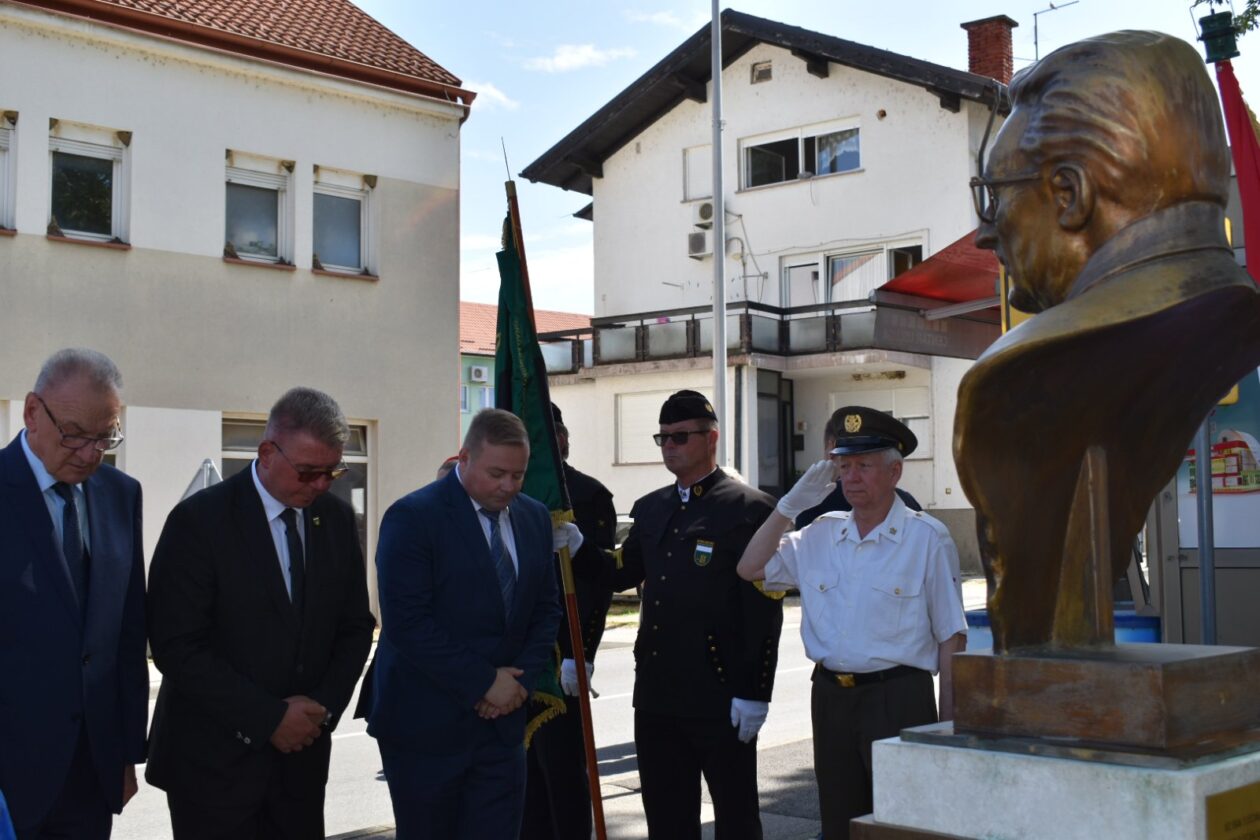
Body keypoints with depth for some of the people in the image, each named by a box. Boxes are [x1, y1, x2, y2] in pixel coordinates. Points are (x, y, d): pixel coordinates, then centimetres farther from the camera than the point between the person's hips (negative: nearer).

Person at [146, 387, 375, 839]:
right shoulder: (199, 520, -11)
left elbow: (355, 626, 10)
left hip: (301, 752, 4)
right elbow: (177, 646, -15)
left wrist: (323, 707, -5)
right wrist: (270, 718, -16)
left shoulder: (338, 519, 3)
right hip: (213, 758, -4)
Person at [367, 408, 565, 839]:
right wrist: (485, 682, -15)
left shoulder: (535, 518, 8)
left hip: (501, 722, 5)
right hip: (426, 725, -5)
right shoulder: (413, 517, -11)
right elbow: (406, 624, -18)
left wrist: (519, 680, -2)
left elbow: (546, 610, 13)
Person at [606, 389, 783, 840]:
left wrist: (754, 694, -15)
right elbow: (621, 574, 14)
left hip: (721, 698, -6)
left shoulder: (750, 508, -9)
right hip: (656, 693, 6)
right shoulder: (650, 508, 13)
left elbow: (764, 609, -12)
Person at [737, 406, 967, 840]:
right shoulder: (821, 535, 9)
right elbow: (751, 568, 7)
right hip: (830, 698, 5)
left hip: (898, 701, -5)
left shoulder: (927, 538, -5)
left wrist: (948, 724, -6)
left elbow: (951, 638, -4)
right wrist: (792, 503, 1)